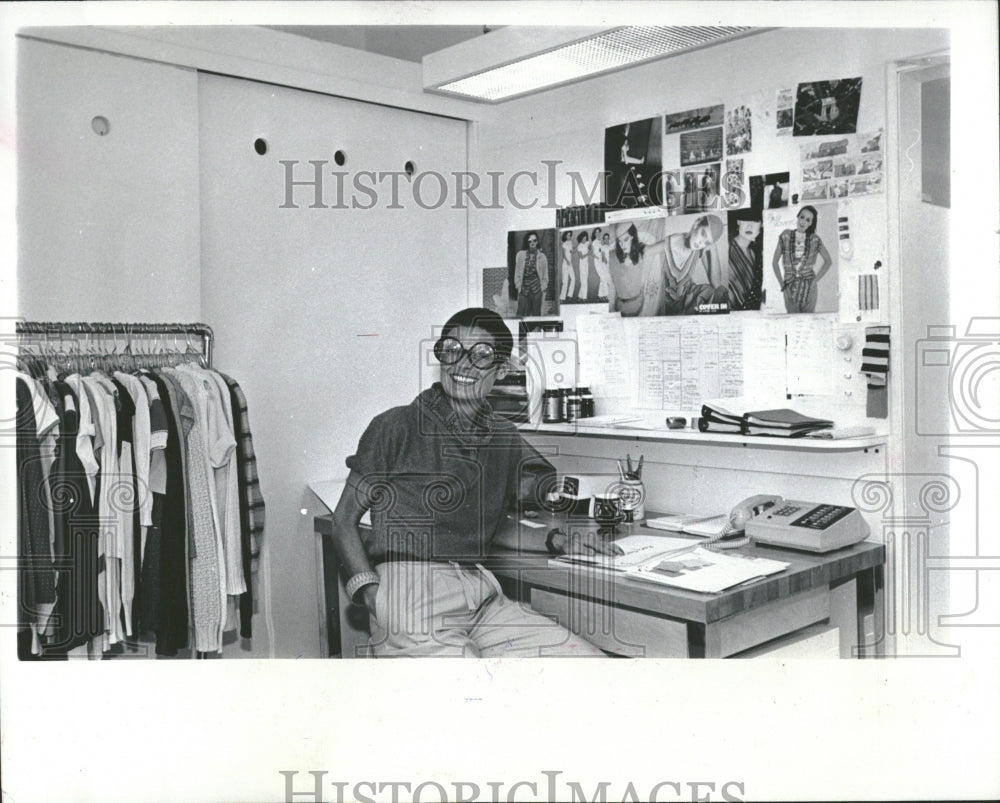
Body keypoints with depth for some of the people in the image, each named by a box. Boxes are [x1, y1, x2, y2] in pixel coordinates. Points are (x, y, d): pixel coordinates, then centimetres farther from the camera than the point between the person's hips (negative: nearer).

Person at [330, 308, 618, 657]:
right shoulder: (395, 427, 2)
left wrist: (558, 541, 8)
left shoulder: (505, 438, 17)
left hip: (482, 594, 5)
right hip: (409, 587, -5)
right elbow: (345, 519, 4)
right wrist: (370, 592, -12)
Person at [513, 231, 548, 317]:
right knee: (521, 315, -6)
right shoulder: (520, 254, 7)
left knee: (536, 313, 1)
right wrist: (518, 286, 3)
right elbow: (517, 272, 10)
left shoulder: (542, 257, 6)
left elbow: (545, 275, 9)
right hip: (524, 286, 0)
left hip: (536, 287, 0)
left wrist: (543, 288, 0)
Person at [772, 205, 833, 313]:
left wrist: (816, 279, 3)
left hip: (809, 287, 0)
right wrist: (781, 283, 0)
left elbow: (828, 261, 12)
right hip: (790, 287, 0)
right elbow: (775, 262, 5)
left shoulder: (814, 239, 3)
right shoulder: (786, 236, 2)